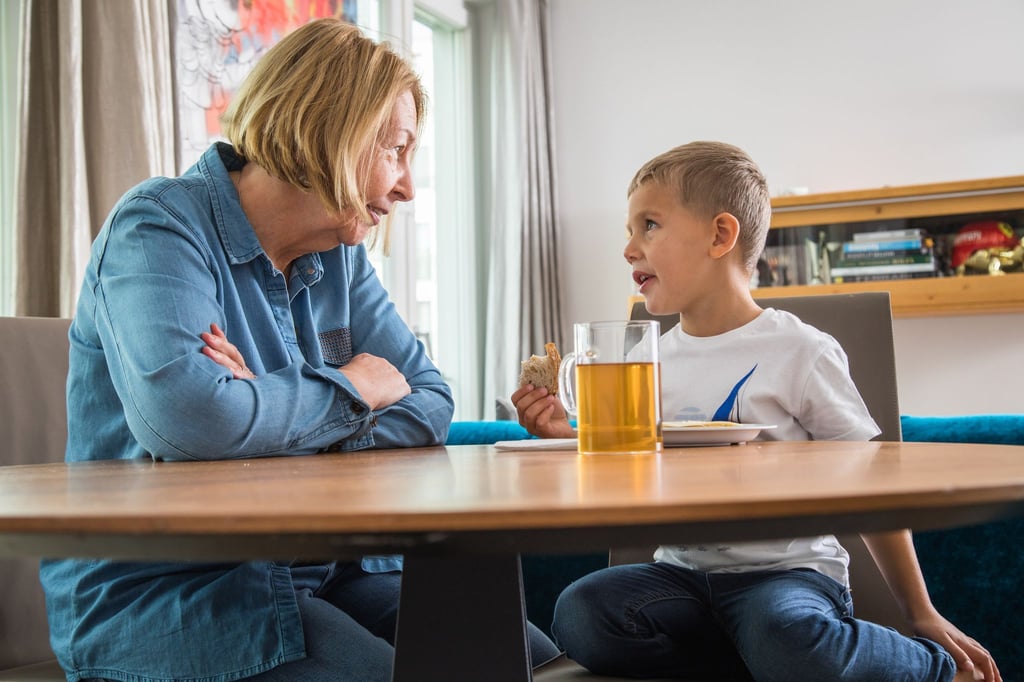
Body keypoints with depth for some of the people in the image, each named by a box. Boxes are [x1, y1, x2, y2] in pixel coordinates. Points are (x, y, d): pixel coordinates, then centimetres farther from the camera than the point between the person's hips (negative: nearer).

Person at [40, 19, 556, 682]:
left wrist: (273, 408, -16)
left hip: (325, 571, 7)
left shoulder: (340, 256, 9)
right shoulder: (160, 224, -13)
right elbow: (183, 416, -32)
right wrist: (350, 391, -14)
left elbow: (431, 405, 2)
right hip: (160, 593, -6)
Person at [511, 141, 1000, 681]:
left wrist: (921, 614, 3)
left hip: (787, 570, -4)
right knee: (577, 614, -23)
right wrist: (567, 439, -5)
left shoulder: (798, 352, -7)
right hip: (684, 571, 5)